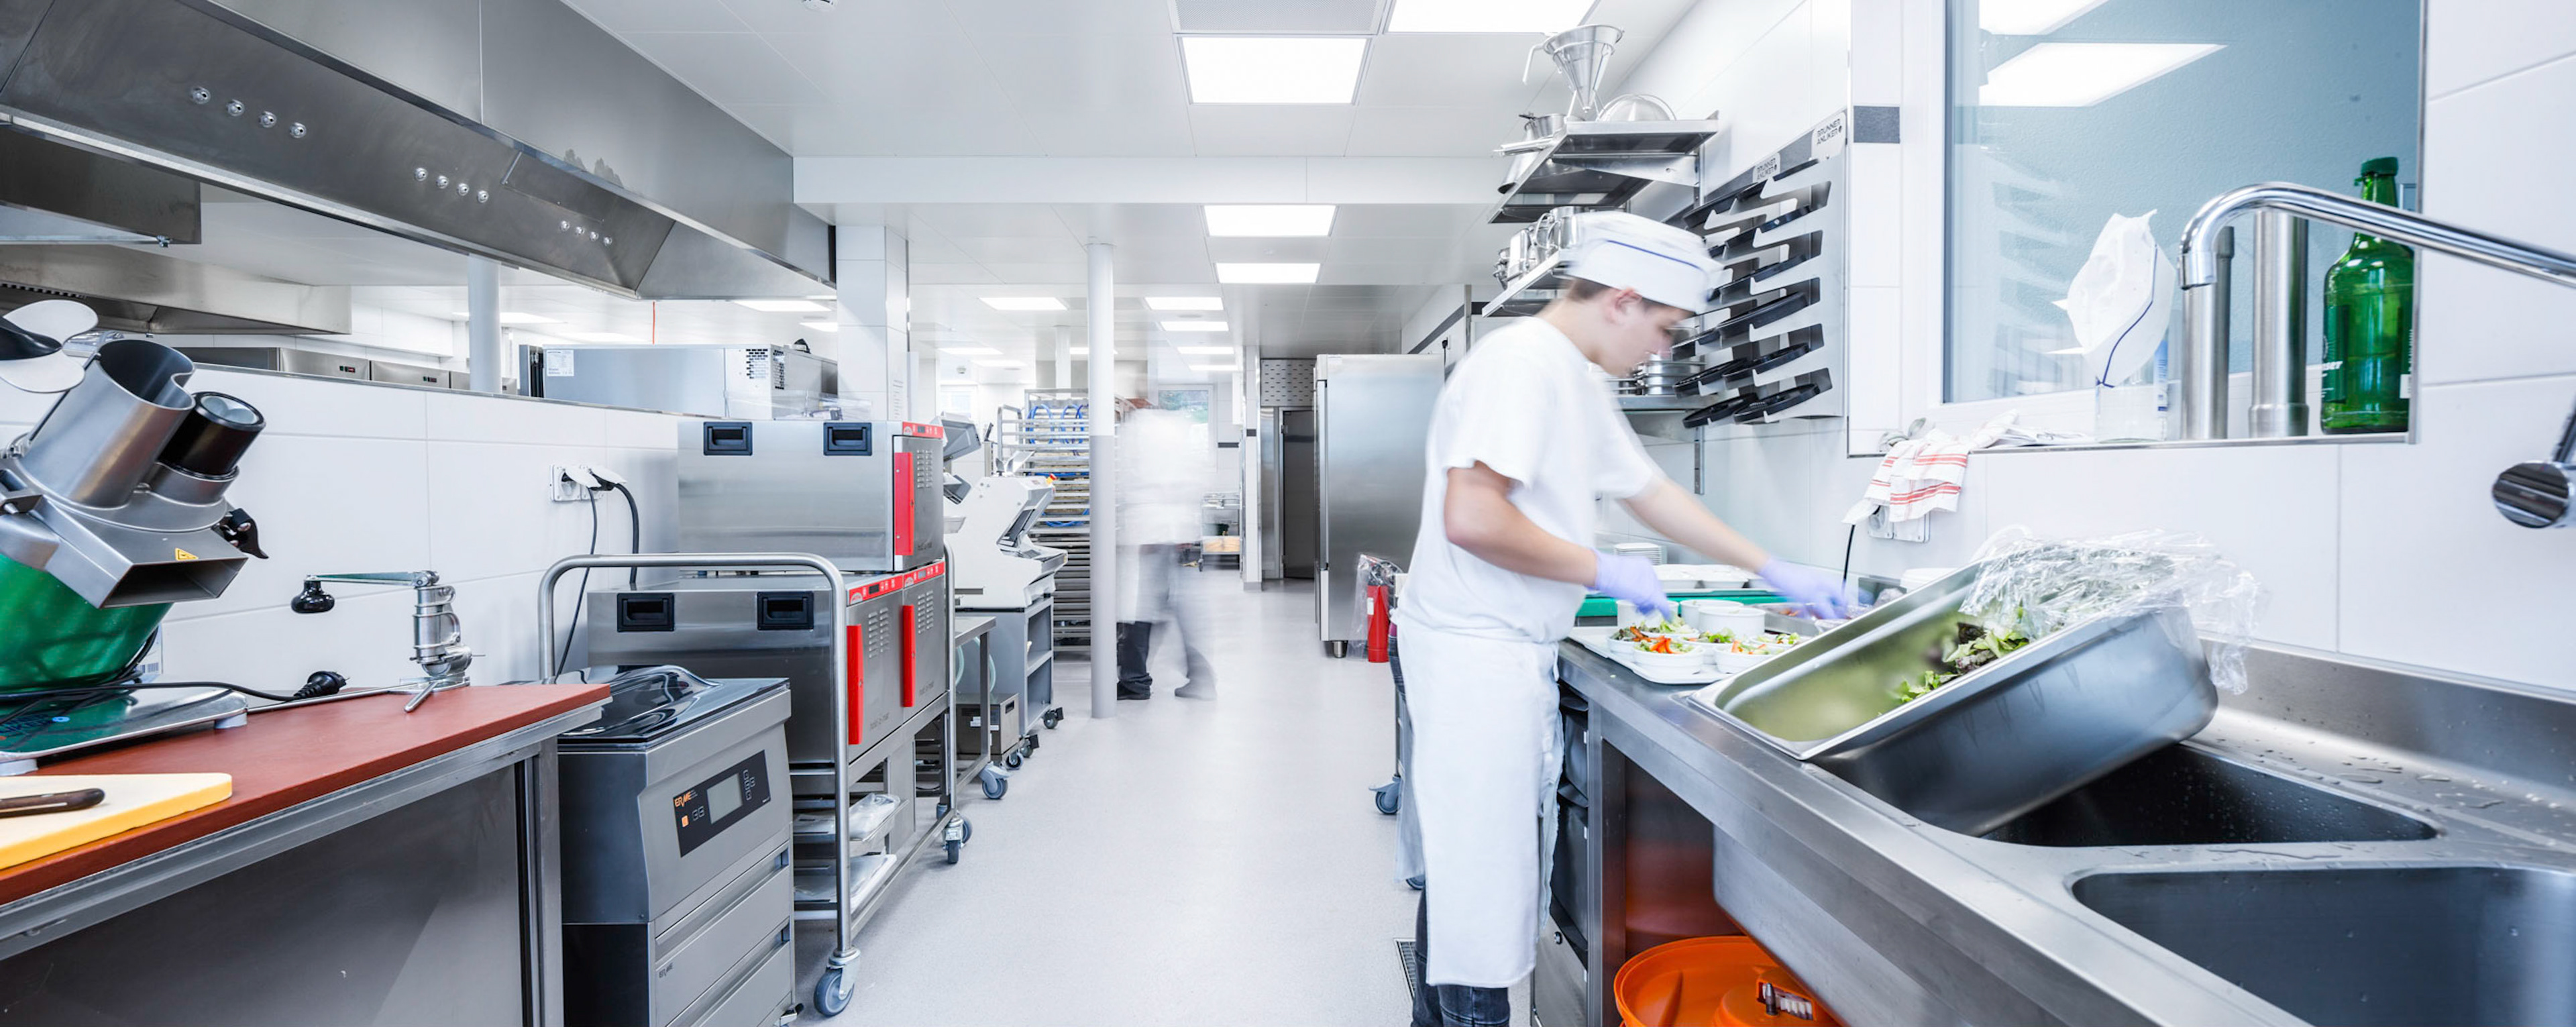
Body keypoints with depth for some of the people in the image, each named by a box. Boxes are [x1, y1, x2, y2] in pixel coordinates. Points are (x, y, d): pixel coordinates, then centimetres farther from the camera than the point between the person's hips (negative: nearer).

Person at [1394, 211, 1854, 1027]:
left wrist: (1774, 572, 25)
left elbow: (1650, 491, 24)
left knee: (1464, 862, 18)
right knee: (1483, 874, -1)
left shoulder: (1580, 381, 15)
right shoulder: (1521, 363, -17)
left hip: (1513, 653, 10)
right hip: (1475, 650, -10)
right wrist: (1603, 571, -15)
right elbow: (1471, 520, -27)